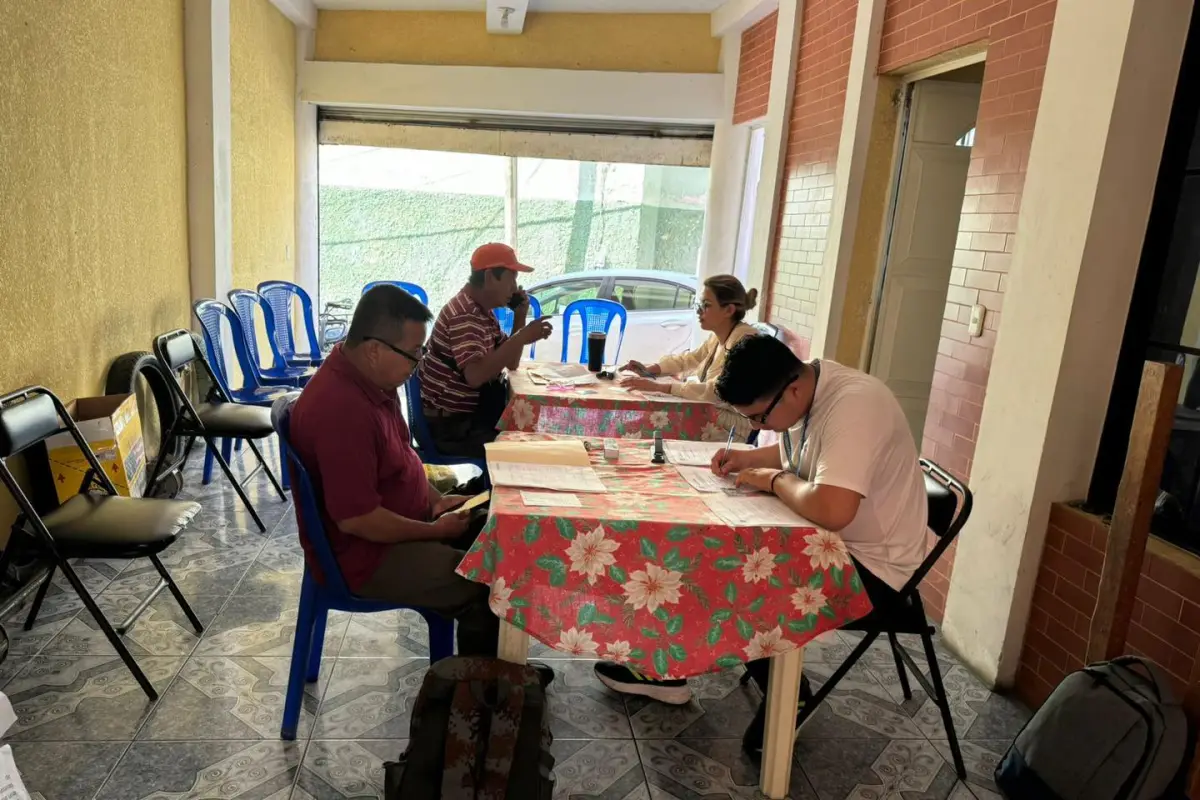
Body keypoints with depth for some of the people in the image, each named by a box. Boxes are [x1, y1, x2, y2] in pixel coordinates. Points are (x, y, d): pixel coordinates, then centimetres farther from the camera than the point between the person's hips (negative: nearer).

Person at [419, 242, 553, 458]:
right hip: (452, 425, -9)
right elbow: (475, 375, -36)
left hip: (476, 412, 9)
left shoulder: (482, 311, 9)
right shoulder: (464, 316, -21)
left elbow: (510, 364, 13)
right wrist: (522, 337, -32)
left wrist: (520, 318, 1)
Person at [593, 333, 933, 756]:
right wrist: (750, 459, 1)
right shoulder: (807, 387, -2)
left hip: (873, 566, -9)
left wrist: (773, 479, -23)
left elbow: (831, 510, -42)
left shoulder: (852, 405, -30)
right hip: (834, 542, 9)